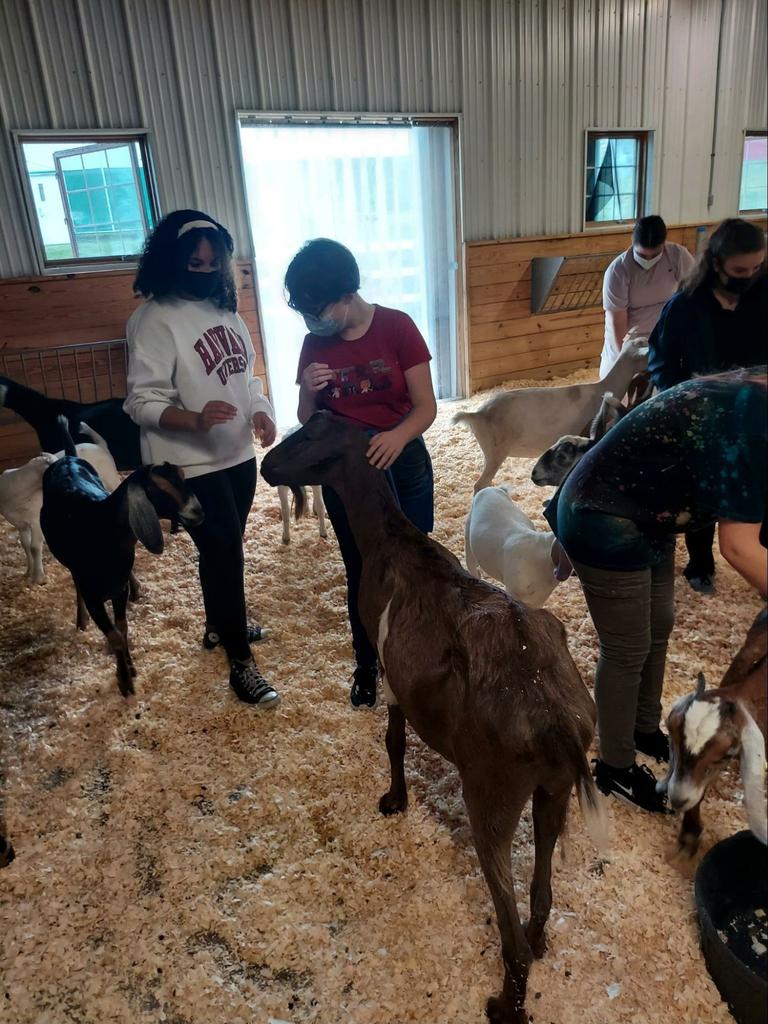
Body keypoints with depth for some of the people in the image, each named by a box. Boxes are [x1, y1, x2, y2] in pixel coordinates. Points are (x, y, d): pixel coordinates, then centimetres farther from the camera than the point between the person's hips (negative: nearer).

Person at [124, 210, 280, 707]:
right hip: (190, 464, -7)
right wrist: (194, 419, -34)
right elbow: (143, 402, -17)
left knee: (224, 548, 20)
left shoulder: (224, 308, 8)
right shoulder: (154, 320, -14)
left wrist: (260, 411, -1)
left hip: (238, 454, 7)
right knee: (225, 552, -5)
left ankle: (219, 625, 42)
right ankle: (241, 661, 9)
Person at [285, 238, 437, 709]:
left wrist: (397, 437, -35)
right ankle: (367, 665, 33)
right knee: (361, 573, 14)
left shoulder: (397, 326, -12)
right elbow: (307, 420, 2)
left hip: (403, 468, -2)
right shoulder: (315, 343, -3)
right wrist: (309, 392, -20)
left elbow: (426, 406, -14)